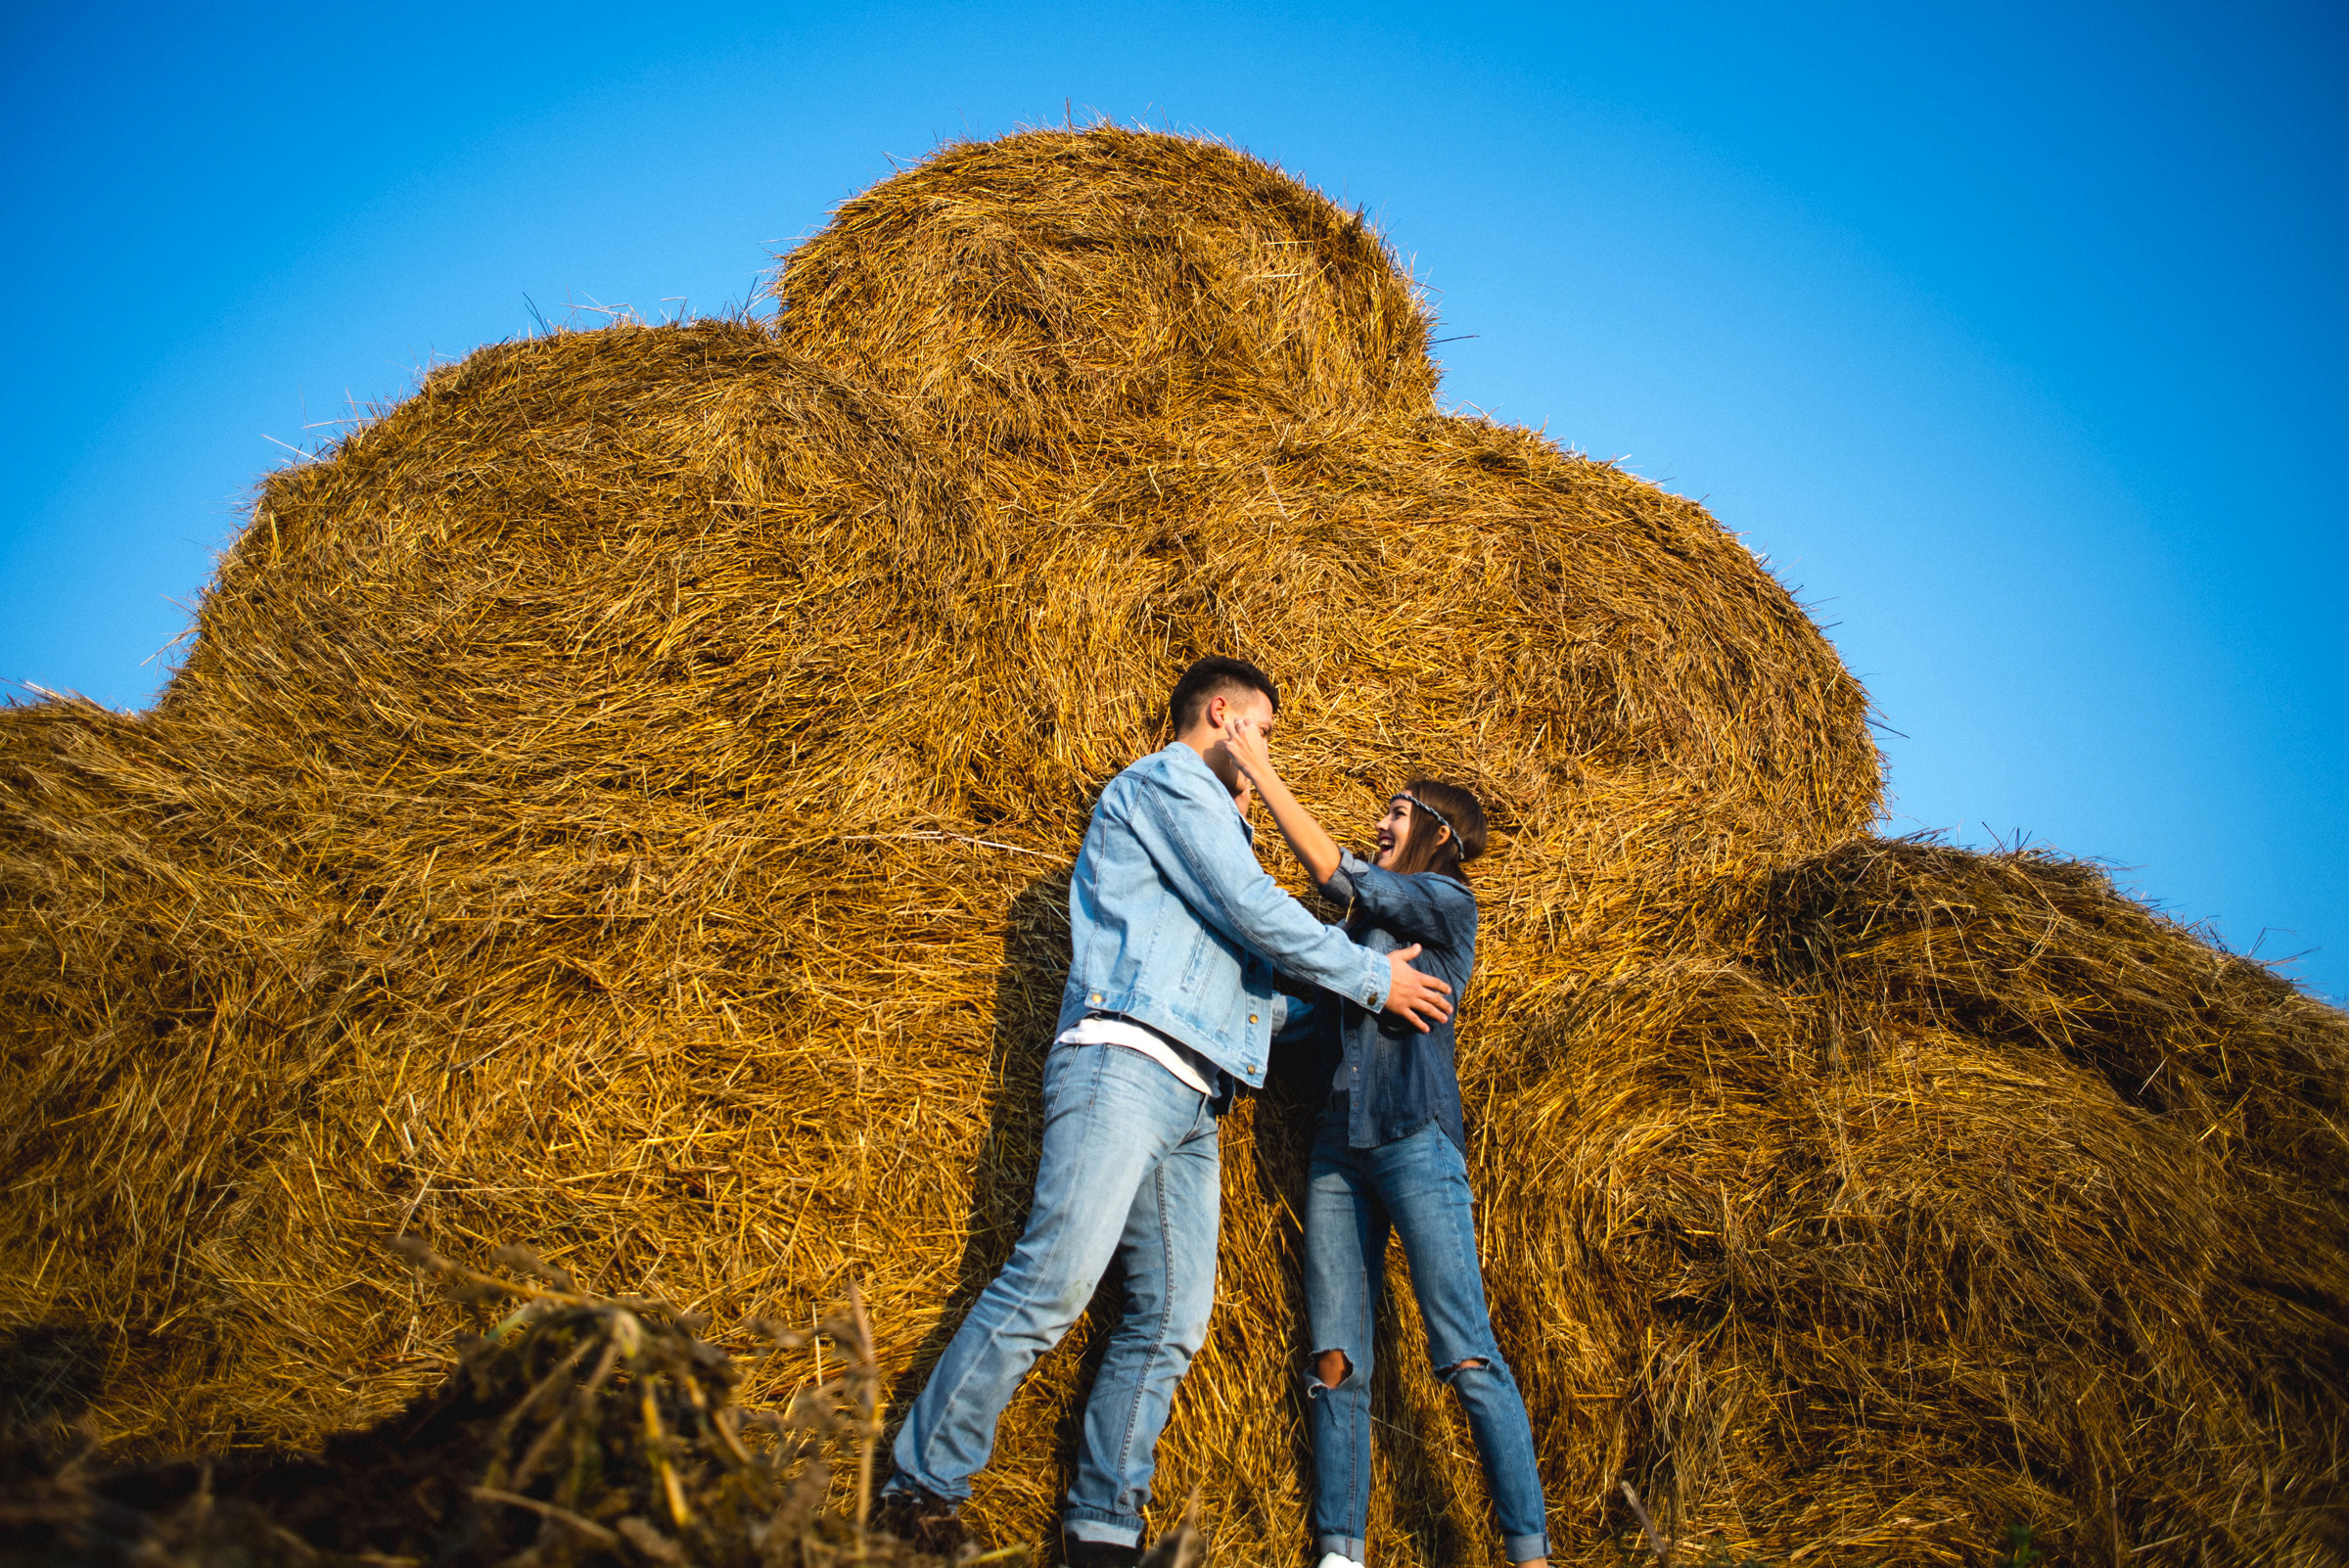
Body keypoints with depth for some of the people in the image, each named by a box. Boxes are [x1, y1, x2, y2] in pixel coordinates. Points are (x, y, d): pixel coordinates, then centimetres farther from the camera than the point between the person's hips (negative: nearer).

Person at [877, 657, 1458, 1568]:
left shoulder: (1208, 821, 32)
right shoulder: (1167, 780, 4)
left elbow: (1253, 978, 31)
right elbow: (1255, 912, -6)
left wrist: (1337, 1007, 30)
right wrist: (1372, 978, 4)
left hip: (1193, 1102, 10)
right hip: (1125, 1064, -10)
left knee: (1171, 1320, 1)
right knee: (1055, 1281, -17)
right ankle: (919, 1494, -12)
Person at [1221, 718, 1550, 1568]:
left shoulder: (1447, 902, 4)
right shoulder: (1368, 926, 25)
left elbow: (1337, 873, -6)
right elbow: (1301, 1013, 24)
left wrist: (1261, 772, -2)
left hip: (1414, 1139, -7)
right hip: (1337, 1148, 7)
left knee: (1467, 1355, -11)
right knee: (1336, 1365, 0)